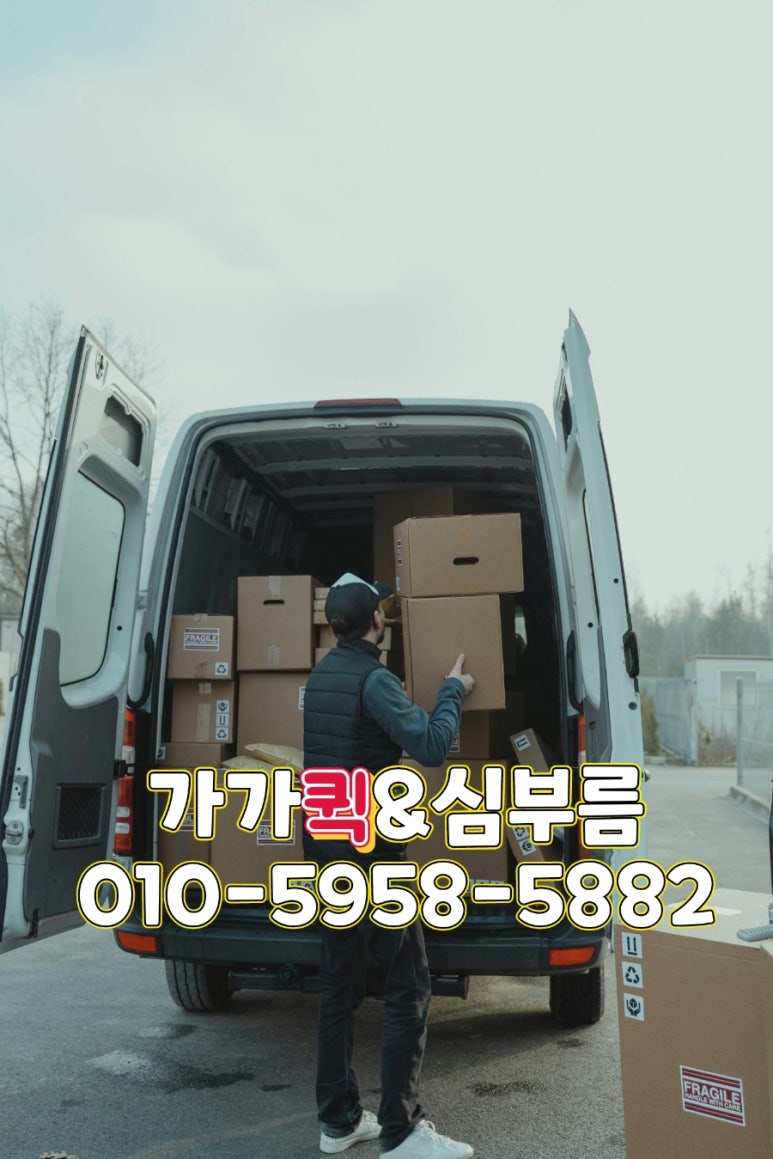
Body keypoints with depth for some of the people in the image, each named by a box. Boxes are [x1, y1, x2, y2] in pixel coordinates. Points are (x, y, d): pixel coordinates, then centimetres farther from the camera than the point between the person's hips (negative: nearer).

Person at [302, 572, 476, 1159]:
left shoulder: (320, 675, 10)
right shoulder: (374, 678, -16)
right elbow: (432, 746, -24)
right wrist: (453, 691, -8)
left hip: (325, 846, 9)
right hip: (370, 850, -8)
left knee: (340, 982, 14)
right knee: (409, 985, 1)